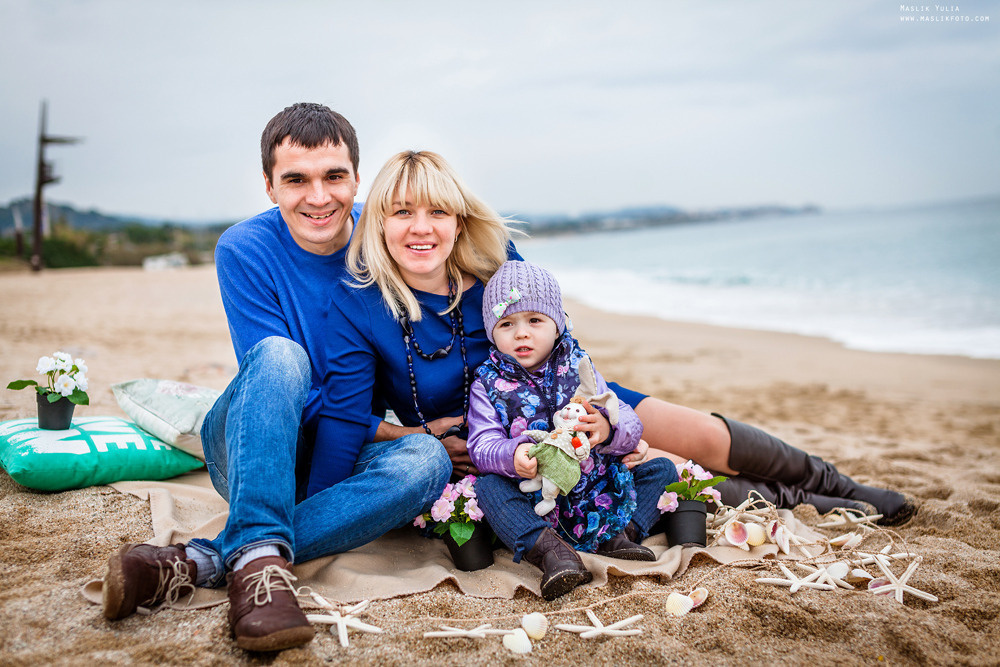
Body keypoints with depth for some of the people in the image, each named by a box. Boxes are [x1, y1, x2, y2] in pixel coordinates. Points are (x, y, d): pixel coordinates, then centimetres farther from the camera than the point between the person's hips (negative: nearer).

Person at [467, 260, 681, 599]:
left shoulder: (578, 368, 4)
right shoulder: (489, 383, 1)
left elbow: (630, 426, -3)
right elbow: (483, 444, -11)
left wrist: (607, 429, -28)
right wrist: (512, 456, -34)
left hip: (597, 491, 2)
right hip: (532, 500, -2)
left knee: (662, 469, -6)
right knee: (486, 487, -28)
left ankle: (618, 534, -21)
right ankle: (550, 551, -40)